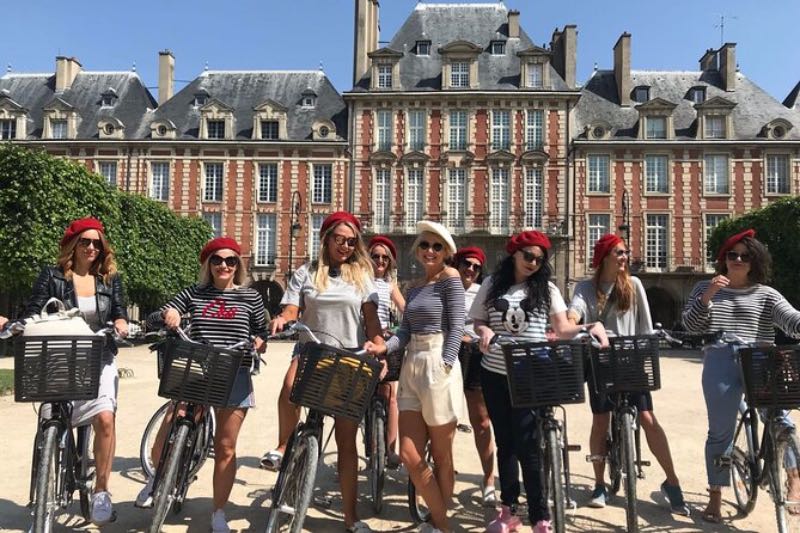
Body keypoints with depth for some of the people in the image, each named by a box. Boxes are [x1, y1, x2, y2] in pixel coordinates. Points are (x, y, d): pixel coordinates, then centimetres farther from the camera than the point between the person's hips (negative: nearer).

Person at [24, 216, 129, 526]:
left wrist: (120, 324, -21)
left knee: (105, 418, -20)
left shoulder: (110, 279, 8)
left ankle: (101, 492, -7)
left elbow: (120, 313, 0)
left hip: (99, 360, 0)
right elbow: (32, 313, -4)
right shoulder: (52, 276, 2)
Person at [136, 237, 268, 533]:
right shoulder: (193, 293, 6)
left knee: (225, 447, 6)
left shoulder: (250, 297, 4)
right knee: (165, 439, -5)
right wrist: (168, 314, -15)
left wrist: (255, 348, -13)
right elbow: (163, 316, 7)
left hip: (234, 378, 0)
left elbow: (261, 334, 8)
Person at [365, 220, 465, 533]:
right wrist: (384, 348, -7)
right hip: (410, 367, 7)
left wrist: (444, 366, -19)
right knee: (409, 456, 5)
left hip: (438, 367, -7)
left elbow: (456, 326, -10)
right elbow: (405, 331, 11)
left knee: (441, 456, 6)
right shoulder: (414, 287, 16)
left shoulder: (450, 278, -4)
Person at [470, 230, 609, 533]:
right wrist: (484, 331, -13)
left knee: (527, 444, -6)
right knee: (504, 441, 12)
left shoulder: (546, 289, 2)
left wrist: (591, 326, -23)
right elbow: (478, 321, 10)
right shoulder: (492, 284, 6)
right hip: (494, 373, 3)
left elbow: (562, 329, -5)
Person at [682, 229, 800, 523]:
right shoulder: (705, 288, 16)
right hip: (720, 364, 0)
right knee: (720, 431, -1)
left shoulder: (766, 295, 13)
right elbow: (690, 325, 5)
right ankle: (715, 496, 13)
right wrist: (708, 295, -10)